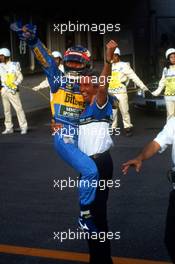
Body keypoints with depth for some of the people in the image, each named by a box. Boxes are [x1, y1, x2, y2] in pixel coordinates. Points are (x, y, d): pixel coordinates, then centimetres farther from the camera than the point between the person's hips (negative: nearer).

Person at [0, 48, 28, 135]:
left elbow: (20, 77, 0)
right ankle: (9, 128, 17)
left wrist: (15, 84, -13)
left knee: (18, 108, -5)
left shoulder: (14, 65, -4)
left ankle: (24, 127, 0)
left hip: (12, 91, -4)